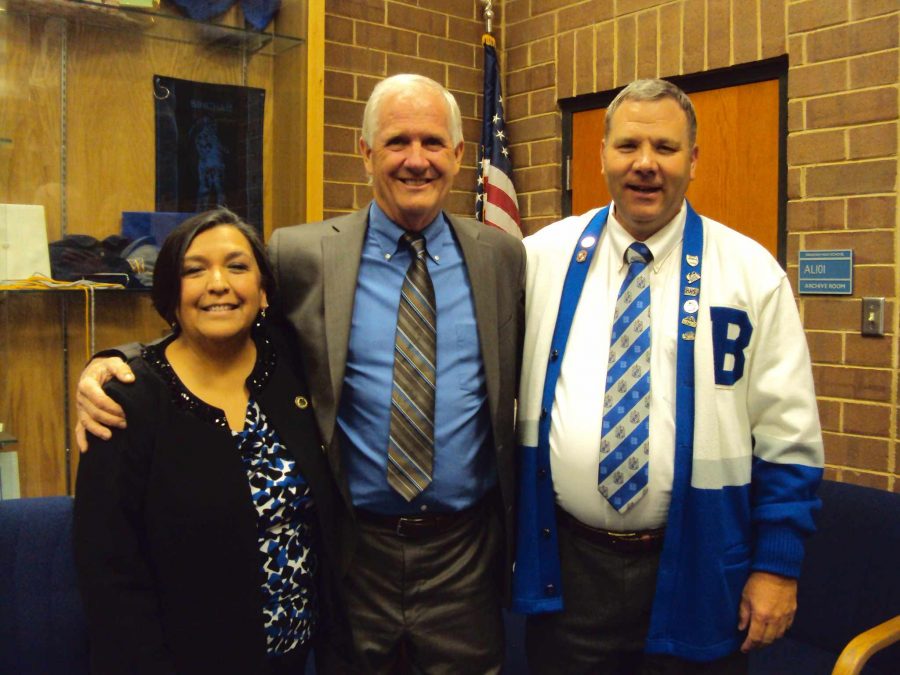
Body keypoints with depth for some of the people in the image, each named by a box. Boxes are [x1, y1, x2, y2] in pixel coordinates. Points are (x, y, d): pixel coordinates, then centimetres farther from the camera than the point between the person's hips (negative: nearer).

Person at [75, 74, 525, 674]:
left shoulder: (503, 257, 1)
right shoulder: (301, 255, -5)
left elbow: (524, 385, 9)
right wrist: (108, 366, -14)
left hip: (465, 552, 1)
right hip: (353, 550, -1)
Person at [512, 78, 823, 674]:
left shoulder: (752, 273, -5)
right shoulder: (545, 256, -1)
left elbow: (789, 435, -3)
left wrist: (778, 565, -4)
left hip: (694, 574, -1)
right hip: (564, 562, 2)